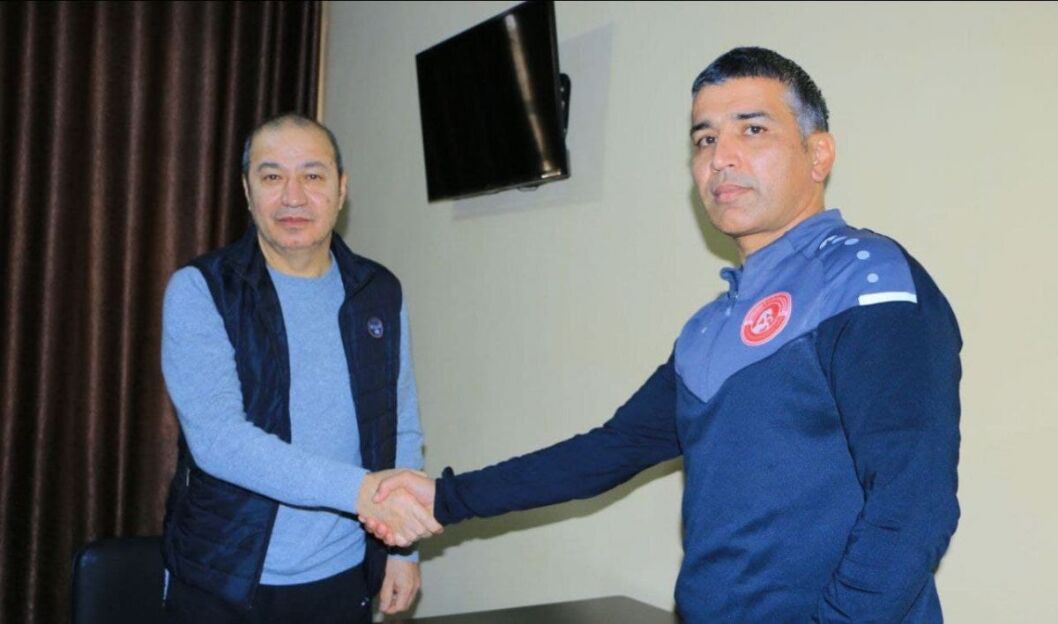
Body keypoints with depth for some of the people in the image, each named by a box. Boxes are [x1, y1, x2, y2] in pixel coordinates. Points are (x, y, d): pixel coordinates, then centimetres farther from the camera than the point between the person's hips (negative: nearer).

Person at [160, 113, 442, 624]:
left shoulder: (380, 293, 2)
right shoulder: (199, 290, -10)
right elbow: (217, 437, -22)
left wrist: (403, 545, 5)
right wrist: (358, 490, -31)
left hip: (342, 579, 3)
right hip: (222, 582, -3)